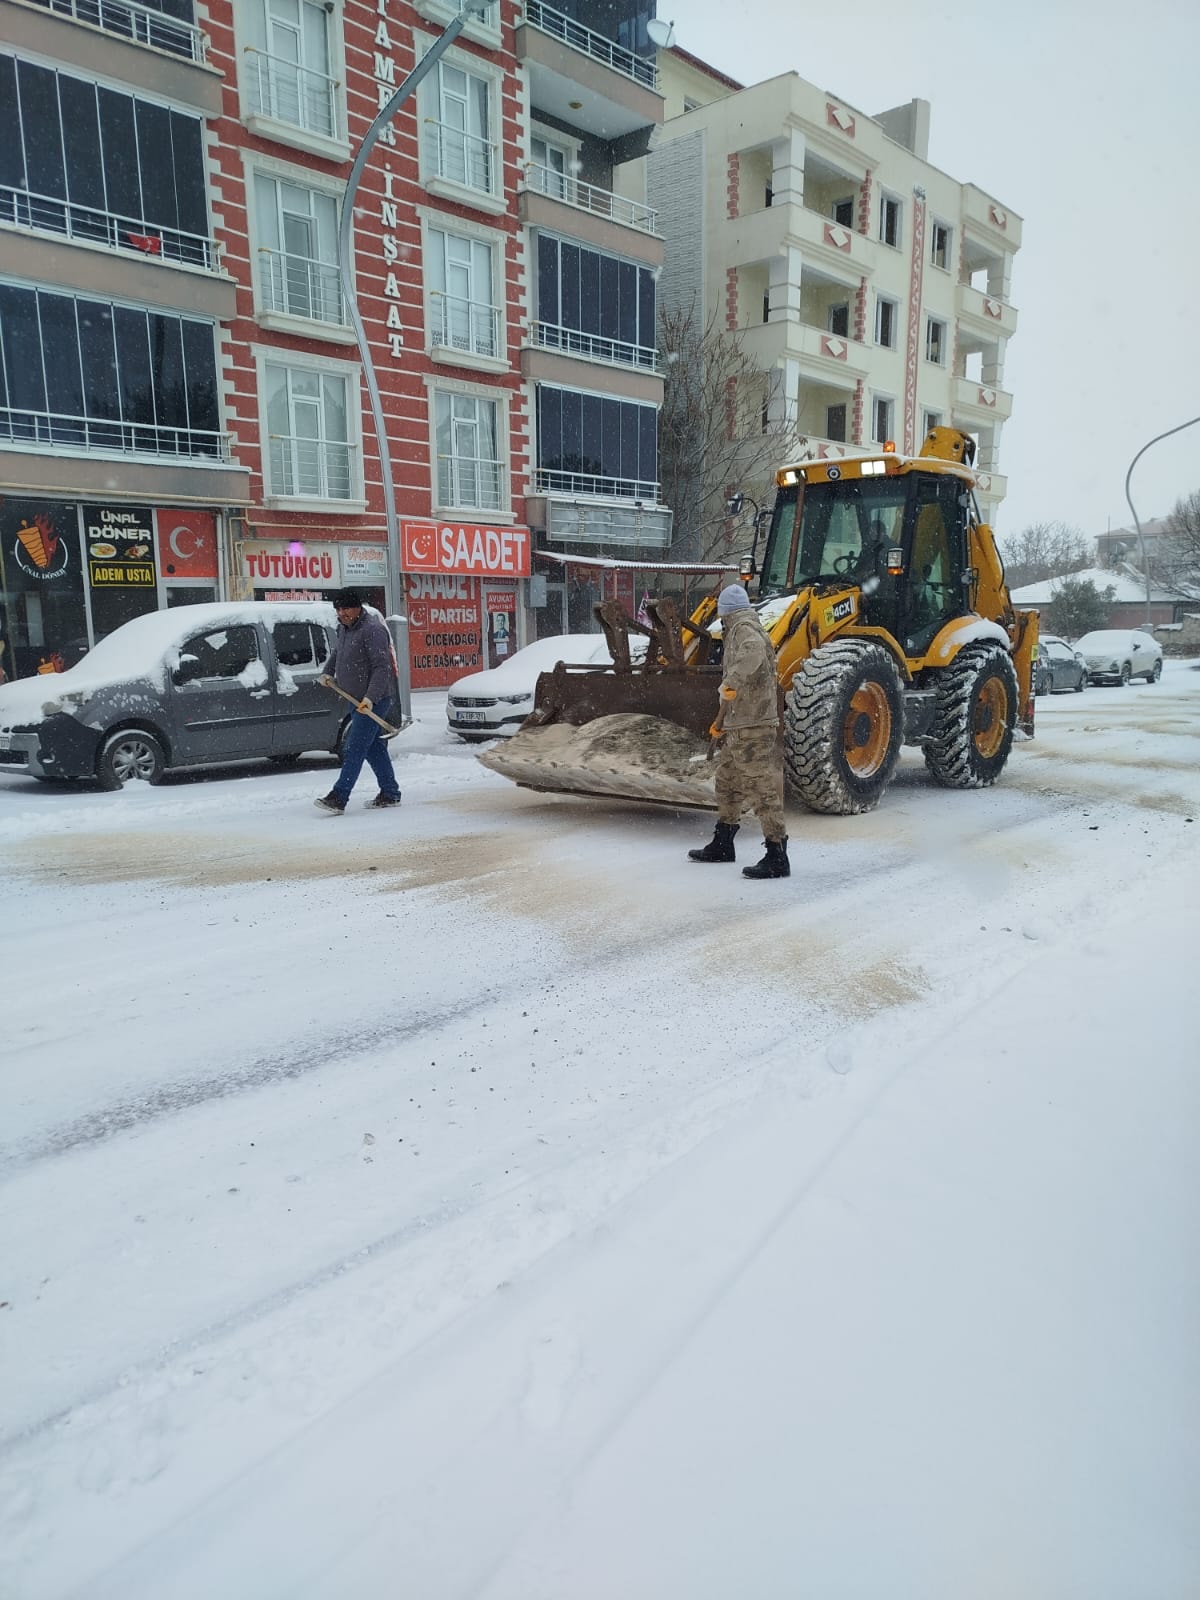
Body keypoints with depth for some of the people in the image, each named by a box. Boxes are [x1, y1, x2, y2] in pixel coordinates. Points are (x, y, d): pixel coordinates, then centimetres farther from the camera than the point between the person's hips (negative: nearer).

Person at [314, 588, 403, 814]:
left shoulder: (372, 629, -17)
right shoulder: (343, 629, 13)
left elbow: (382, 668, -23)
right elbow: (336, 654, 31)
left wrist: (370, 698, -30)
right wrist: (326, 672, 12)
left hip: (373, 702, -10)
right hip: (357, 701, 10)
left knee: (354, 750, -11)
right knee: (374, 748, 14)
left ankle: (338, 798, -13)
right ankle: (390, 794, 23)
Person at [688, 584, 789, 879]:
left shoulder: (745, 628, -10)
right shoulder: (739, 631, 22)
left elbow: (754, 652, -38)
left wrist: (731, 682, -39)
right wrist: (720, 721, 34)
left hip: (753, 725, -11)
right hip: (738, 725, 11)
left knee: (762, 788, -9)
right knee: (727, 781, 21)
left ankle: (776, 857, -7)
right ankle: (722, 845, 35)